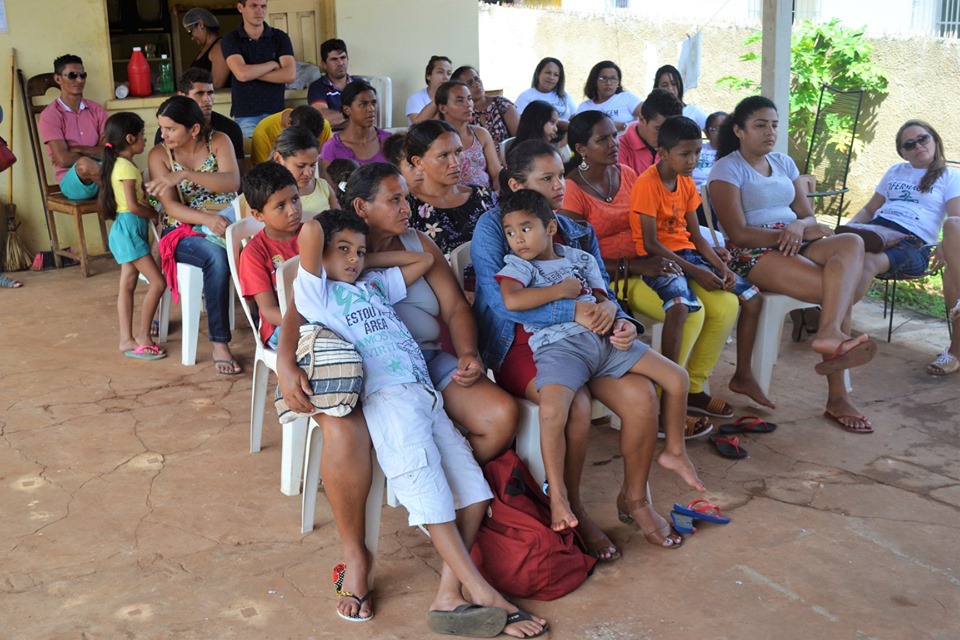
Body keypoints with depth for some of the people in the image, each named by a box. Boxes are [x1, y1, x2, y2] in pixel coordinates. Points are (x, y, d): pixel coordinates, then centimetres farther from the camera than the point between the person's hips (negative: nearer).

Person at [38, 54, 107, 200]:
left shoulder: (97, 110, 12)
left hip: (100, 177, 3)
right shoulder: (50, 115, -2)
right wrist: (94, 154, -2)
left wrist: (76, 150, -10)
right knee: (84, 164, -38)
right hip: (71, 182, -3)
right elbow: (63, 159, -12)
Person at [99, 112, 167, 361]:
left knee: (127, 285, 10)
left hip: (128, 230, 10)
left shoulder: (119, 164, 12)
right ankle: (143, 336, 1)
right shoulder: (127, 168, -18)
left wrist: (149, 209, 2)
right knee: (158, 282, -7)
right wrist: (155, 214, -7)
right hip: (130, 228, -10)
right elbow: (133, 206, -21)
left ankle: (127, 339, 14)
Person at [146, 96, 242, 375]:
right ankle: (219, 344, -31)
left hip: (225, 220, 2)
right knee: (217, 256, -36)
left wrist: (185, 174, -29)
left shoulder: (218, 142, 2)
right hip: (183, 230, -2)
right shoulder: (159, 155, 0)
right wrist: (207, 219, -31)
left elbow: (232, 182, -16)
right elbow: (171, 206, -11)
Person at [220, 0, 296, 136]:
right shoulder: (230, 40, 1)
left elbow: (290, 74, -8)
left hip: (276, 112, 1)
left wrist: (252, 73, -9)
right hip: (245, 116, -1)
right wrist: (273, 64, -4)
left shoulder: (280, 38, 5)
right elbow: (242, 74, -15)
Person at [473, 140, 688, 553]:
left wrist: (621, 320, -13)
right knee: (575, 405, -32)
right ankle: (570, 511, -8)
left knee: (642, 395, -19)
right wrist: (573, 312, -27)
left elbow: (602, 291, 12)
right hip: (520, 345, -5)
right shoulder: (491, 227, -4)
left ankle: (634, 498, 4)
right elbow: (501, 301, -18)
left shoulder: (579, 232, 15)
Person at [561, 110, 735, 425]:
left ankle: (692, 388, 9)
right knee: (690, 312, -28)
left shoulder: (627, 174, 10)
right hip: (611, 276, -7)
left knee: (725, 304, -8)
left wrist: (663, 259, -6)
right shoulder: (571, 190, -11)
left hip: (646, 265, 7)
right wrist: (633, 267, -23)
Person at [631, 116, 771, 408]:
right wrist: (695, 272, -21)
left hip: (688, 254, 8)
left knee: (753, 297, 1)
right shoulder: (647, 184, -13)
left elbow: (696, 237, 11)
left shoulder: (687, 183, 11)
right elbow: (650, 244, -17)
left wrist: (722, 267, -6)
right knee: (680, 305, -38)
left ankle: (742, 375, 14)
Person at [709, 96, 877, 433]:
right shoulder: (728, 168, 1)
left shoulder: (783, 163, 21)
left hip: (794, 246, 6)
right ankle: (837, 397, -32)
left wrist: (799, 227, -11)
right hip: (752, 254, -6)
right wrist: (785, 234, -18)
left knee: (851, 243, -28)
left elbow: (808, 215, 14)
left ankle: (830, 332, -43)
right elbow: (738, 233, -9)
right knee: (841, 288, -27)